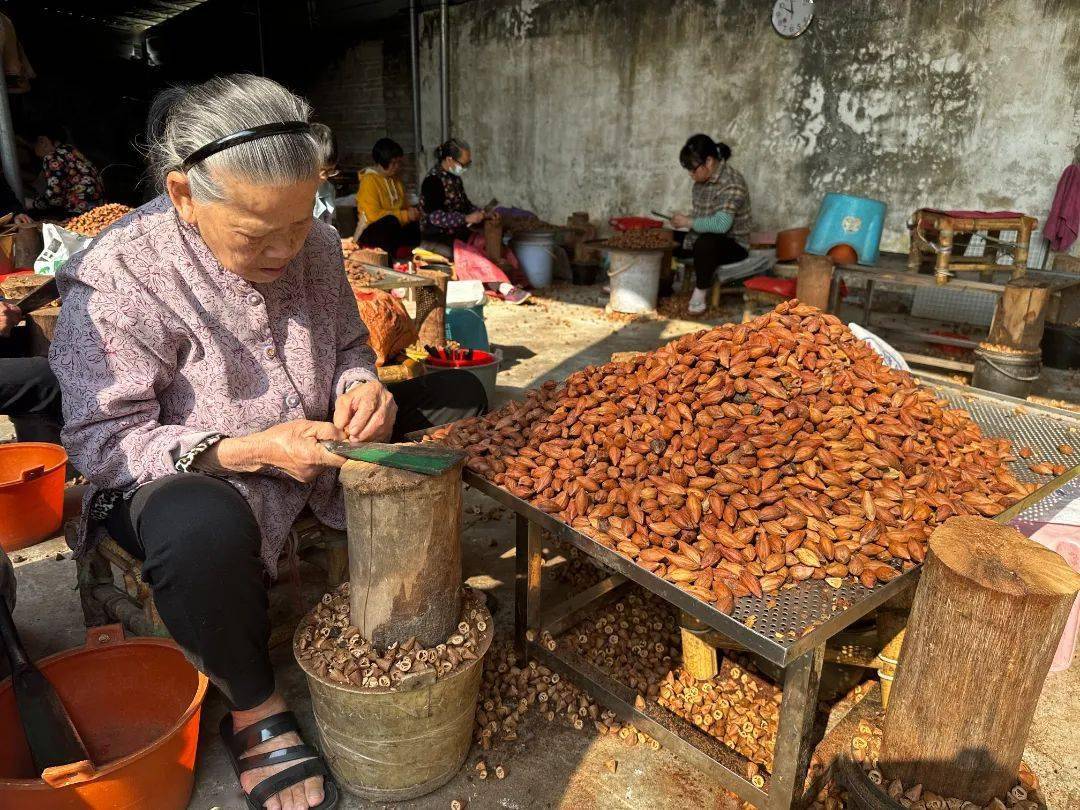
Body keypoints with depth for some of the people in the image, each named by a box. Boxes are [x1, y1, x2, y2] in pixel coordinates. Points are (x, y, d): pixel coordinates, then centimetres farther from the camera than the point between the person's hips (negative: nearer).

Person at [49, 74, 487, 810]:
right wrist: (247, 452, -34)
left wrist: (361, 389, -17)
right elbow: (104, 439, -20)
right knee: (205, 529, -42)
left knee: (459, 398, 0)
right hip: (188, 477, -5)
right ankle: (253, 708, -9)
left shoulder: (314, 244, -5)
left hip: (318, 449, 6)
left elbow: (350, 346, 8)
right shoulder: (118, 278, -22)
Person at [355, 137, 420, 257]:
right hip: (371, 232, -7)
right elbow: (373, 215, -19)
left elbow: (404, 204, 27)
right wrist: (406, 215, -18)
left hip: (394, 229, 7)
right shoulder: (369, 180, -9)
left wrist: (412, 211, 0)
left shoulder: (396, 178, 15)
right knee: (391, 221, -38)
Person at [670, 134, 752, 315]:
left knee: (705, 243, -39)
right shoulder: (703, 179, 4)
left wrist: (688, 222, -26)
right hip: (704, 238, 9)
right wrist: (683, 221, -2)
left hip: (733, 245, -8)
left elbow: (721, 224, -35)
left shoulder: (732, 184, -23)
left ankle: (701, 292, -18)